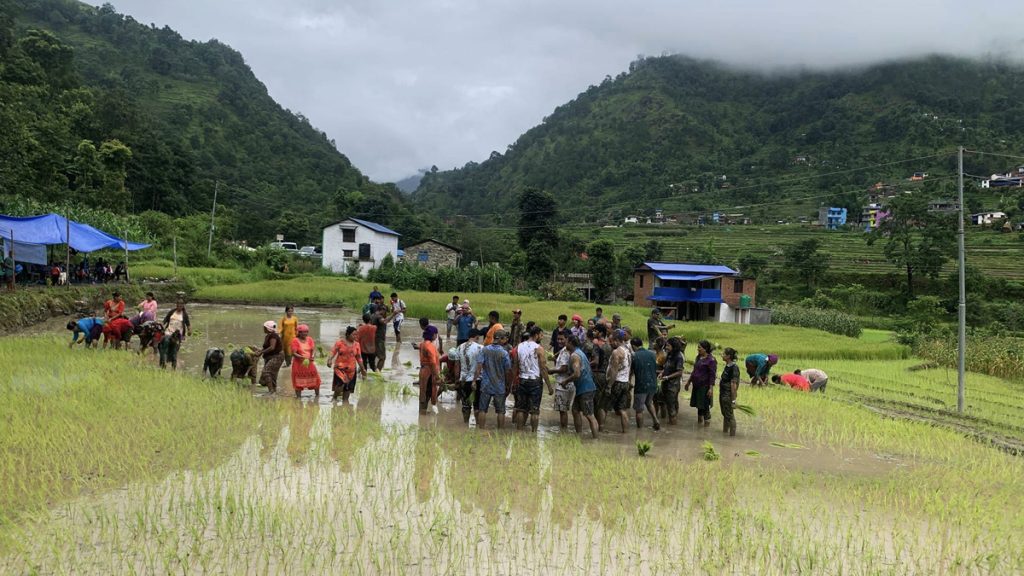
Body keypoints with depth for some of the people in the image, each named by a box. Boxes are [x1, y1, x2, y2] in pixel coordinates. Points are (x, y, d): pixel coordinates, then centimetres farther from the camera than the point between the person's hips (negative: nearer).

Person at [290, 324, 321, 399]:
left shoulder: (309, 339, 4)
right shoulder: (295, 340, -10)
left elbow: (314, 349, -2)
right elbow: (293, 353, -15)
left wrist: (313, 356, -25)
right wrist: (302, 357, -29)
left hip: (309, 363, 4)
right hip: (298, 364, -4)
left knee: (315, 378, 3)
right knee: (299, 381, 3)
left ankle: (317, 395, 20)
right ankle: (298, 397, 13)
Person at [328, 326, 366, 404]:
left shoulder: (356, 344, 7)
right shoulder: (340, 342, -4)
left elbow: (359, 357, 14)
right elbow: (333, 352, -7)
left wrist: (362, 368, 15)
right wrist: (330, 360, -25)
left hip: (351, 369, 4)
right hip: (340, 367, -4)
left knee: (349, 386, 4)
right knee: (340, 383, -17)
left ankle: (345, 400, 16)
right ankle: (335, 397, 7)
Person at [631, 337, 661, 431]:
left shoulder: (634, 356, -13)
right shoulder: (652, 354, 2)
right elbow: (656, 368, 11)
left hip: (641, 385, -6)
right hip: (652, 384, 6)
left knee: (639, 409, 7)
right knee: (649, 402, 29)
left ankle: (640, 429, 13)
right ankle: (656, 420, 17)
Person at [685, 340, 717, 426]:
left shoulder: (711, 360, -14)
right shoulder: (698, 357, 10)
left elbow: (712, 375, -16)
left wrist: (711, 388, -20)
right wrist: (688, 382, 23)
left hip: (704, 386, -8)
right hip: (696, 385, 8)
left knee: (704, 406, -1)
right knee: (698, 405, 14)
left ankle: (707, 422, 11)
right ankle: (700, 421, 26)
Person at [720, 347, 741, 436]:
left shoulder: (734, 368, -20)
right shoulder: (727, 366, 7)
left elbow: (733, 384, -21)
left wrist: (733, 400, -21)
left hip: (728, 395, -9)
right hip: (723, 394, 9)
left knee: (729, 416, 2)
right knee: (725, 415, 21)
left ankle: (732, 435, 12)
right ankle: (724, 432, 34)